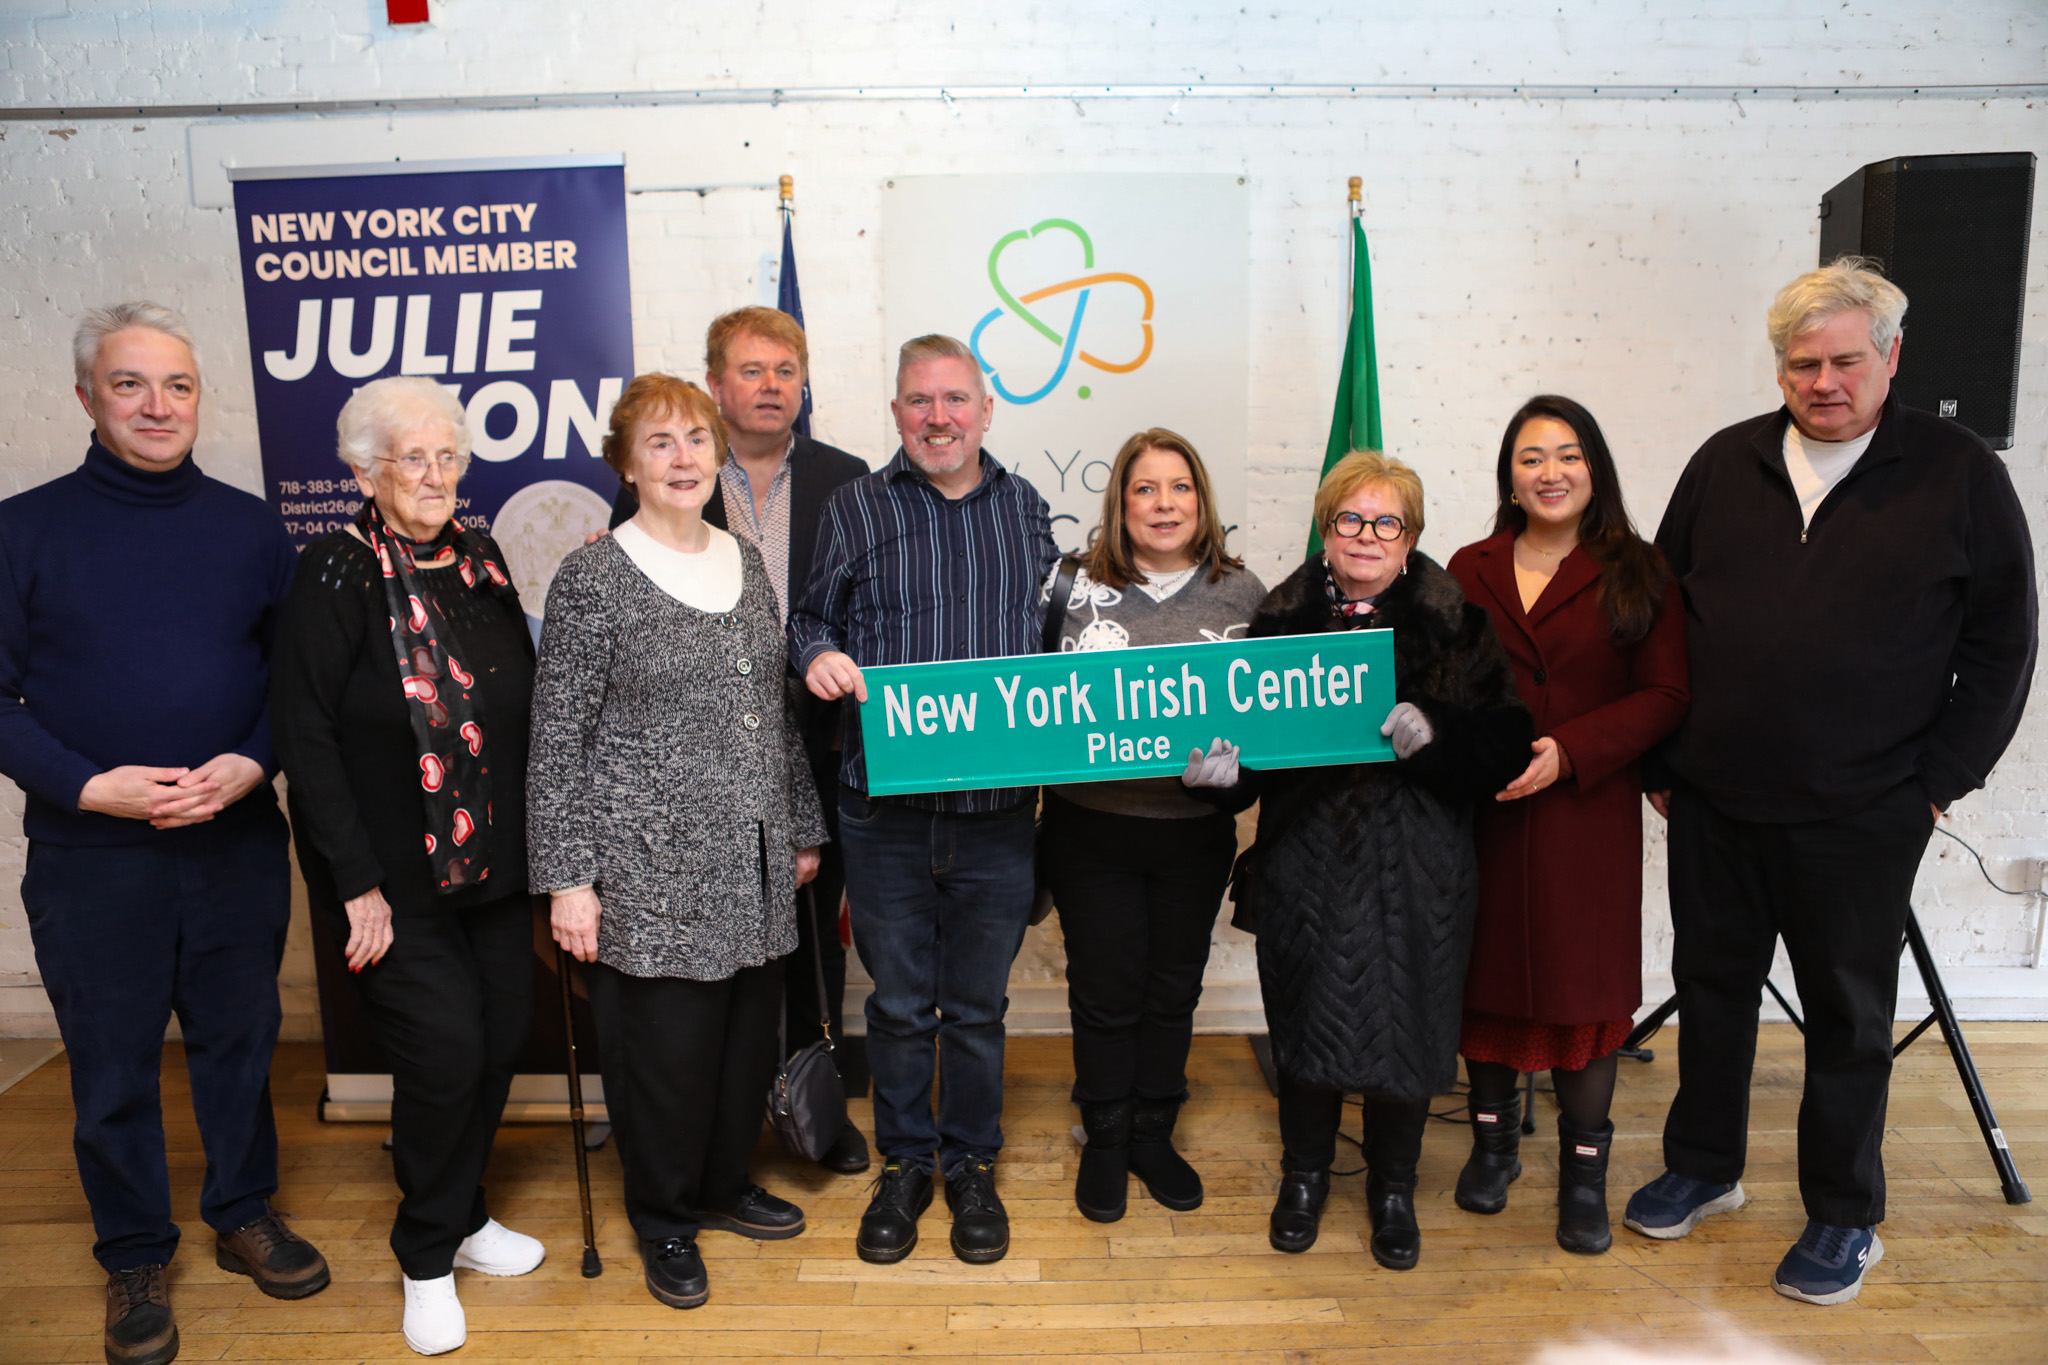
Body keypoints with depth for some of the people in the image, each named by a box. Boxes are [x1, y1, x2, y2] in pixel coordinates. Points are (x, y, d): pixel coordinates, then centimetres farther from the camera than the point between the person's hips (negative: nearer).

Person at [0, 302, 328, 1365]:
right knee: (113, 1066, 11)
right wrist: (88, 785, -16)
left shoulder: (250, 527, 3)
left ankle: (243, 1213, 36)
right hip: (90, 854, -1)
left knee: (238, 1039, 15)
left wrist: (252, 763, -12)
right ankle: (134, 1257, 31)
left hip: (238, 842, 2)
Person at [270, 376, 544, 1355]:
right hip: (392, 874, -5)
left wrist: (532, 844, 8)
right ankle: (428, 1256, 20)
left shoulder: (480, 559, 6)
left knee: (504, 1032, 10)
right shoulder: (337, 574, -11)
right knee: (446, 1045, -5)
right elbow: (304, 736, -13)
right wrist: (357, 884, -15)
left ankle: (459, 1212, 35)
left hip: (491, 863, 6)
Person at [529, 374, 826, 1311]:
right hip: (653, 870, -5)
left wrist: (803, 830, 16)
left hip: (753, 865, 6)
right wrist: (569, 879, -11)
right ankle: (666, 1219, 29)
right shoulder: (593, 579, -8)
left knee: (749, 1031, 14)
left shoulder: (745, 563, 9)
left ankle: (725, 1184, 38)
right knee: (665, 1043, 5)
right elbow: (557, 741, -8)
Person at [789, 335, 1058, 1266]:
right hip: (885, 809, 0)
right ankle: (903, 1166, 31)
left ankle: (971, 1166, 31)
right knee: (899, 1003, 11)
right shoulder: (854, 507, 5)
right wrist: (817, 655, -11)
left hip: (997, 808, 1)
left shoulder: (1025, 509, 9)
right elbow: (810, 618, 10)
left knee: (978, 1004, 12)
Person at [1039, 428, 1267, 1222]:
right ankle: (1105, 1141, 30)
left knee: (1174, 987, 15)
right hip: (1092, 825, -1)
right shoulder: (1075, 588, -3)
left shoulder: (1242, 593, 2)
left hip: (1196, 828, 2)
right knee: (1104, 988, 9)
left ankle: (1153, 1134, 35)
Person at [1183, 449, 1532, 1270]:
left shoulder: (1453, 623, -1)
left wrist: (1436, 734, -23)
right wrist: (1223, 766, -17)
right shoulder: (1284, 618, 4)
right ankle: (1304, 1176, 35)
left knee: (1405, 1017, 8)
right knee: (1307, 1017, 9)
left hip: (1415, 868, 0)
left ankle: (1393, 1187, 34)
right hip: (1306, 858, 1)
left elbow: (1502, 743, -4)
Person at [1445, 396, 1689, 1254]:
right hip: (1481, 813, 2)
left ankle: (1584, 1170, 18)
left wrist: (1569, 751, -15)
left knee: (1582, 981, 3)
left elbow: (1665, 695, -4)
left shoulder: (1636, 574, 1)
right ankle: (1492, 1139, 29)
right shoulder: (1469, 572, 7)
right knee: (1484, 973, 10)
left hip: (1588, 816, -2)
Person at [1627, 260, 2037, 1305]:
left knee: (1848, 1017, 10)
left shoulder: (1959, 475, -3)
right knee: (1711, 986, 15)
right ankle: (1702, 1167, 34)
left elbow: (2001, 647, 0)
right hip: (1713, 803, 3)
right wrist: (1659, 752, 5)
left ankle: (1844, 1219, 28)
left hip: (1861, 816, -3)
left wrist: (1938, 780, -5)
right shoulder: (1725, 464, 5)